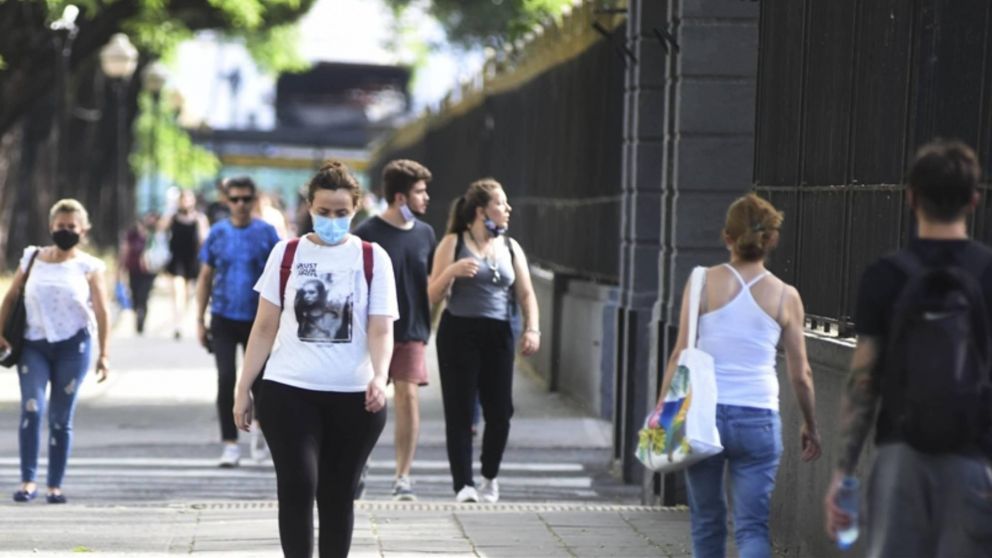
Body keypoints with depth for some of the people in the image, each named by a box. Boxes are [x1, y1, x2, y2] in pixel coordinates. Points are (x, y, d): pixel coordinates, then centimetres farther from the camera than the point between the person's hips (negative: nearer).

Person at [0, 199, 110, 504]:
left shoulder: (88, 266, 2)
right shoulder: (32, 259, 8)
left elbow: (101, 312, 0)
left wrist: (103, 354, -6)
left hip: (73, 345, -1)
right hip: (33, 344, 1)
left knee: (61, 418, 2)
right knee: (31, 409, -16)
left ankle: (55, 485, 10)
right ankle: (28, 480, -13)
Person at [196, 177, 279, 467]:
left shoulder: (266, 233, -1)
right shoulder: (218, 233, 2)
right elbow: (206, 279, 7)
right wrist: (200, 319, 3)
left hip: (256, 319, 0)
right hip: (223, 318, 0)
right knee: (226, 379, -7)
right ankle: (230, 443, -1)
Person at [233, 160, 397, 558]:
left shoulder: (373, 258, 2)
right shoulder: (286, 254, 4)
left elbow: (381, 330, -4)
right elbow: (265, 328, 7)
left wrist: (379, 378, -22)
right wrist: (243, 390, 4)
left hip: (354, 396, 0)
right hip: (289, 391, 0)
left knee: (338, 493, 8)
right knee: (297, 485, -11)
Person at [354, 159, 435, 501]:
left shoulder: (425, 234, 6)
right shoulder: (368, 234, -9)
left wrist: (426, 325, 9)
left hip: (411, 332, 3)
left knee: (408, 397, -5)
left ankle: (403, 476, 1)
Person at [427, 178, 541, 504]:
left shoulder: (510, 248, 16)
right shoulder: (454, 243, 3)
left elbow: (526, 293, 13)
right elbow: (433, 296, 0)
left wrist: (532, 329, -3)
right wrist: (452, 271, -18)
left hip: (498, 335, 4)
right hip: (459, 333, -4)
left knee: (500, 411, 0)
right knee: (460, 412, -6)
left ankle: (490, 478, 21)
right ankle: (463, 485, -5)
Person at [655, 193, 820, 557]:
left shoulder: (705, 283, -2)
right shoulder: (785, 297, 1)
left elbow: (680, 355, -4)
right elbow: (801, 374, 6)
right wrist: (810, 425, 20)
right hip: (759, 418, 0)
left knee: (706, 523, 17)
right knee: (753, 528, 2)